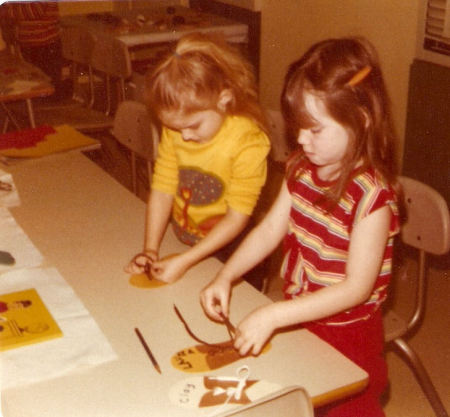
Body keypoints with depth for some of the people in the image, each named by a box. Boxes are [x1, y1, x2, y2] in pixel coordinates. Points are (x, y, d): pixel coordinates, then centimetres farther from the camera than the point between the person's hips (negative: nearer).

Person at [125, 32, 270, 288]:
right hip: (180, 244, 4)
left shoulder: (249, 142, -23)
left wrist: (185, 261, -22)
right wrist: (150, 249, -10)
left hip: (227, 255, -4)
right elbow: (163, 188, -3)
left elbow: (238, 218, -20)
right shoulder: (174, 130, -6)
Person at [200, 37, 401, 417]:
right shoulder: (302, 168, -4)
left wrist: (273, 316, -31)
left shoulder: (372, 193, -26)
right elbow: (269, 231, 1)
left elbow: (356, 288, -27)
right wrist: (225, 277, -12)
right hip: (298, 319, 6)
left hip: (345, 334, -6)